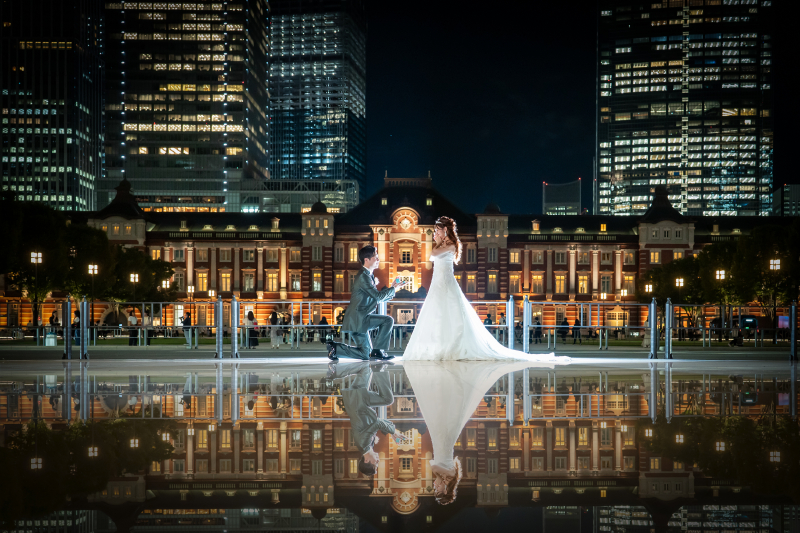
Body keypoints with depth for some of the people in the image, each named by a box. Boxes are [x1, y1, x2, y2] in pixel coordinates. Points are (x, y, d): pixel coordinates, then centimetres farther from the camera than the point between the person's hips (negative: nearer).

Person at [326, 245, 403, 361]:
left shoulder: (369, 275, 17)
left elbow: (378, 299, 19)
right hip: (358, 318, -10)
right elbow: (378, 296, -19)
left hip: (361, 319, 10)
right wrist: (393, 289, -6)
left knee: (364, 355, 13)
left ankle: (334, 346, 14)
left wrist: (391, 289, 8)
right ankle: (377, 351, -10)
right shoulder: (363, 276, -15)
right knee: (388, 320, -17)